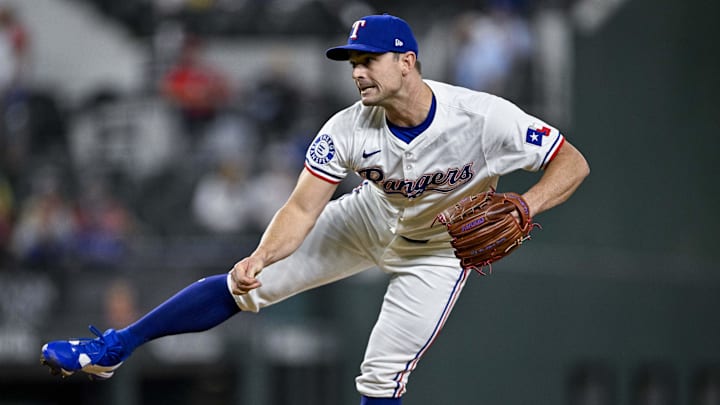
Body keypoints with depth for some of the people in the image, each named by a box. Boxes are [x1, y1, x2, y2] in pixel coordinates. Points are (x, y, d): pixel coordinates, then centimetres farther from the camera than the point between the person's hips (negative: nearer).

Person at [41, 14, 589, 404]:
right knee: (244, 285, -2)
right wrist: (262, 256, -46)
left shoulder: (483, 118, -34)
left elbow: (573, 164, -29)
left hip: (438, 253, -3)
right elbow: (303, 207, -25)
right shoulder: (349, 129, -24)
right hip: (371, 219, 3)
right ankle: (112, 350, 11)